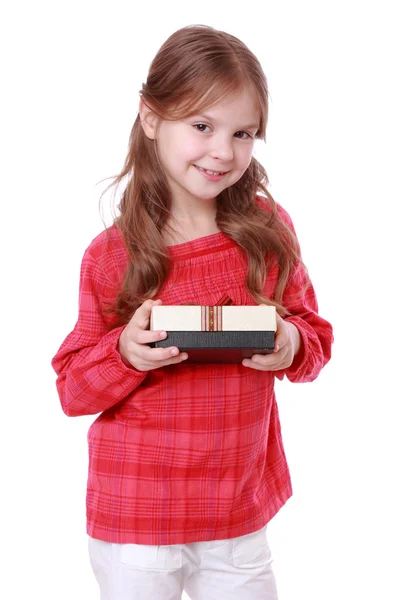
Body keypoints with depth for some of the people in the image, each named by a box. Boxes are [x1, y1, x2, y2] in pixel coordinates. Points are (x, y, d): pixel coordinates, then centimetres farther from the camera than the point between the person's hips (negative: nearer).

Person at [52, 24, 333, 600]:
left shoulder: (270, 229, -4)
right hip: (134, 513, -1)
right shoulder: (110, 255, -9)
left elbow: (314, 332, 5)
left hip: (241, 512, 2)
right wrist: (125, 355, -24)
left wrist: (293, 346, -17)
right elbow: (72, 388, -5)